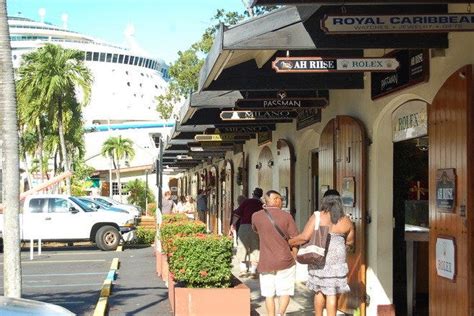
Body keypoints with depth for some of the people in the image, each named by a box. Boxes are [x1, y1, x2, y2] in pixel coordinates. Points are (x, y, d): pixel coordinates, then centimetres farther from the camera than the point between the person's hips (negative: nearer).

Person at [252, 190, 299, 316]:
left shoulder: (256, 216, 0)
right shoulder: (286, 216, -6)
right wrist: (292, 259, 8)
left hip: (265, 263, 2)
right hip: (285, 262, -2)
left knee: (269, 294, 11)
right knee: (285, 292, 6)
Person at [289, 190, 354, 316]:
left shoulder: (317, 217, -7)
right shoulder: (346, 221, -1)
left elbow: (304, 237, -11)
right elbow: (350, 242, 12)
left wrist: (288, 242, 4)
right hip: (337, 260, 0)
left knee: (319, 291, 16)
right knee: (332, 294, 3)